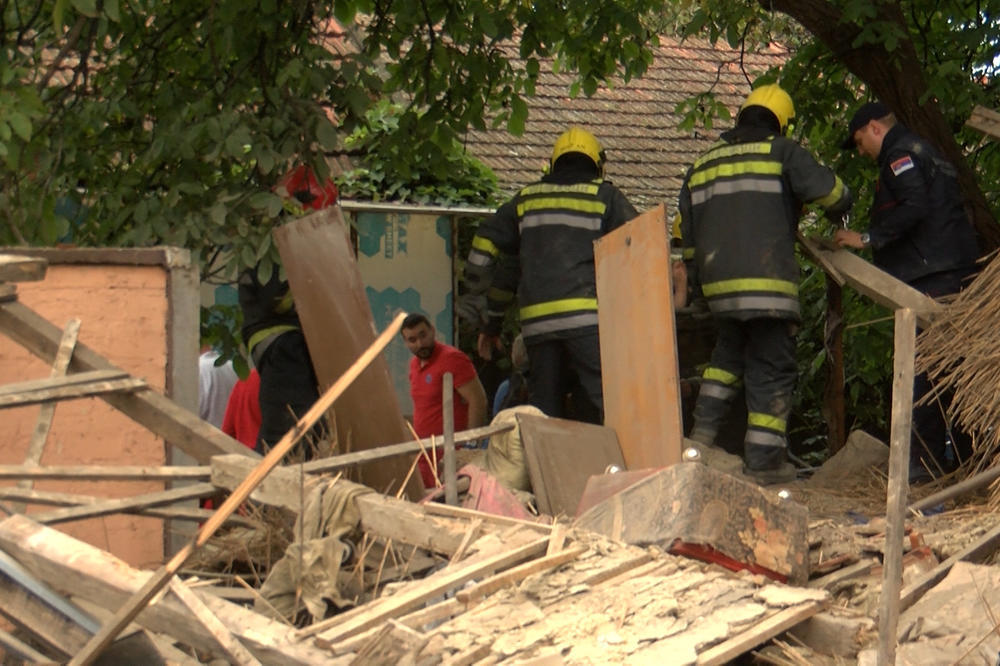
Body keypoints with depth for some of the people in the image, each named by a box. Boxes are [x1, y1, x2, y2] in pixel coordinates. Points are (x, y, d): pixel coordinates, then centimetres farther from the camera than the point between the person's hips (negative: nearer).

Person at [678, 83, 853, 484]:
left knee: (729, 353, 26)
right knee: (772, 368, 1)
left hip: (717, 285, 6)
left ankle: (704, 428, 15)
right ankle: (764, 460, 2)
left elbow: (687, 232, 22)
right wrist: (840, 210, 16)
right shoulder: (782, 152, 1)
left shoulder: (701, 165, 17)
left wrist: (697, 280, 32)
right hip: (768, 284, -6)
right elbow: (828, 190, -7)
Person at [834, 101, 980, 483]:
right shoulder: (924, 152, 27)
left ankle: (925, 461, -11)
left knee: (921, 369, -11)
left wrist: (868, 238, -13)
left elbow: (913, 207, -20)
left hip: (930, 277, -10)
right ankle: (966, 453, 15)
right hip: (954, 275, 10)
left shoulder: (901, 153, -5)